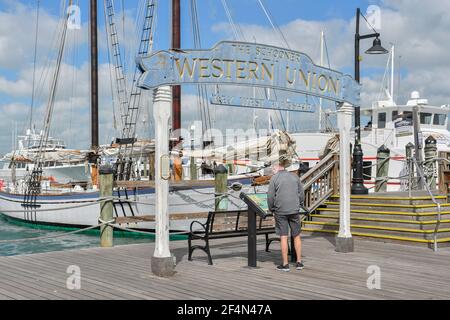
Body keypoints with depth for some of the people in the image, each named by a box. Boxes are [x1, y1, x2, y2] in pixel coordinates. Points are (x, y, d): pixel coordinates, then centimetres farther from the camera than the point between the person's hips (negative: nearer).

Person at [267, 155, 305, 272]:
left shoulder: (274, 179, -3)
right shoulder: (295, 177, 8)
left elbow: (270, 196, -5)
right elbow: (301, 194, 9)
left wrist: (272, 210, 8)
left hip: (280, 211, -3)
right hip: (294, 211, 3)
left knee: (283, 237, 0)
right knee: (296, 236, 11)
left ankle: (285, 264, 3)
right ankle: (299, 262, 14)